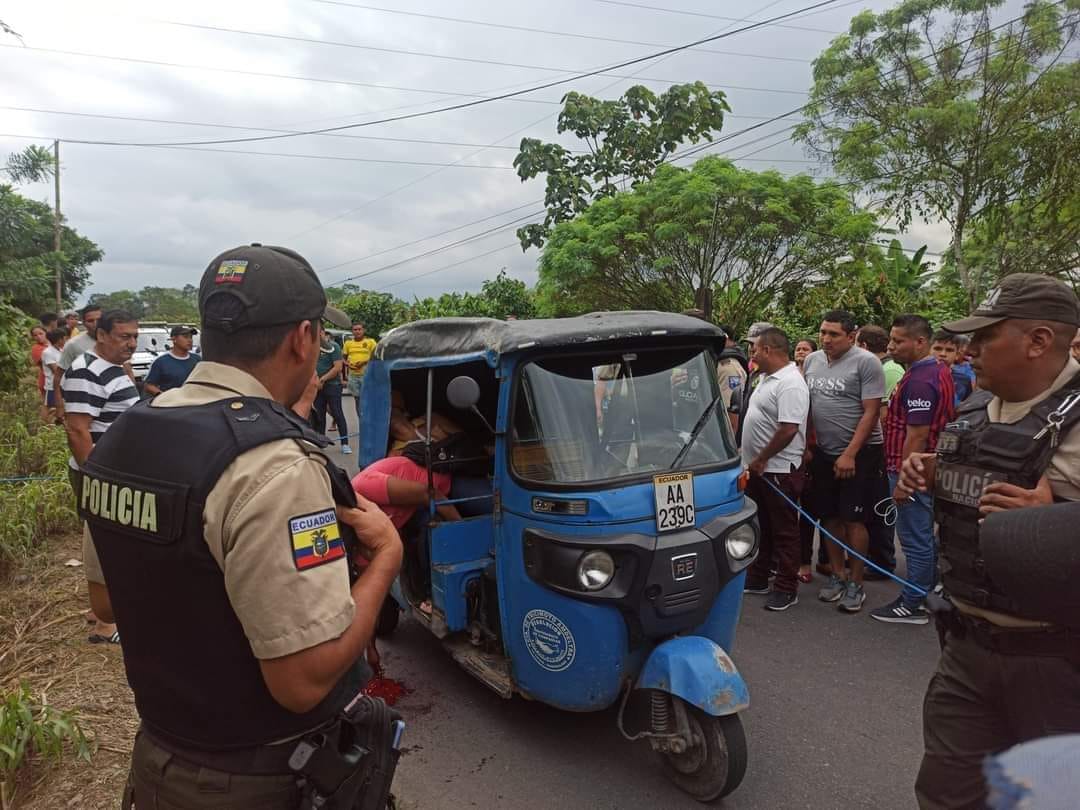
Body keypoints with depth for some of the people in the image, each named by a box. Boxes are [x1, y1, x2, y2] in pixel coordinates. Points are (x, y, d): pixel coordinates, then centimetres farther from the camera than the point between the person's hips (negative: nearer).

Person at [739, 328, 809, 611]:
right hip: (758, 468, 10)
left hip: (779, 470, -10)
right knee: (760, 526, 18)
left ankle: (787, 588, 14)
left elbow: (788, 429, -28)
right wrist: (754, 460, 16)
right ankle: (757, 578, 30)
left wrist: (761, 459, -19)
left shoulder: (790, 384, -20)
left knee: (784, 530, 3)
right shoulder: (767, 378, 12)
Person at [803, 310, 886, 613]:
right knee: (829, 516, 11)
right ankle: (837, 575, 25)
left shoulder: (865, 362, -11)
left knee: (852, 518, -2)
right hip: (823, 452, 6)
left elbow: (871, 412, -14)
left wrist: (850, 454, -18)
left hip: (858, 453, -5)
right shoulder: (811, 361, 7)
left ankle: (855, 584, 11)